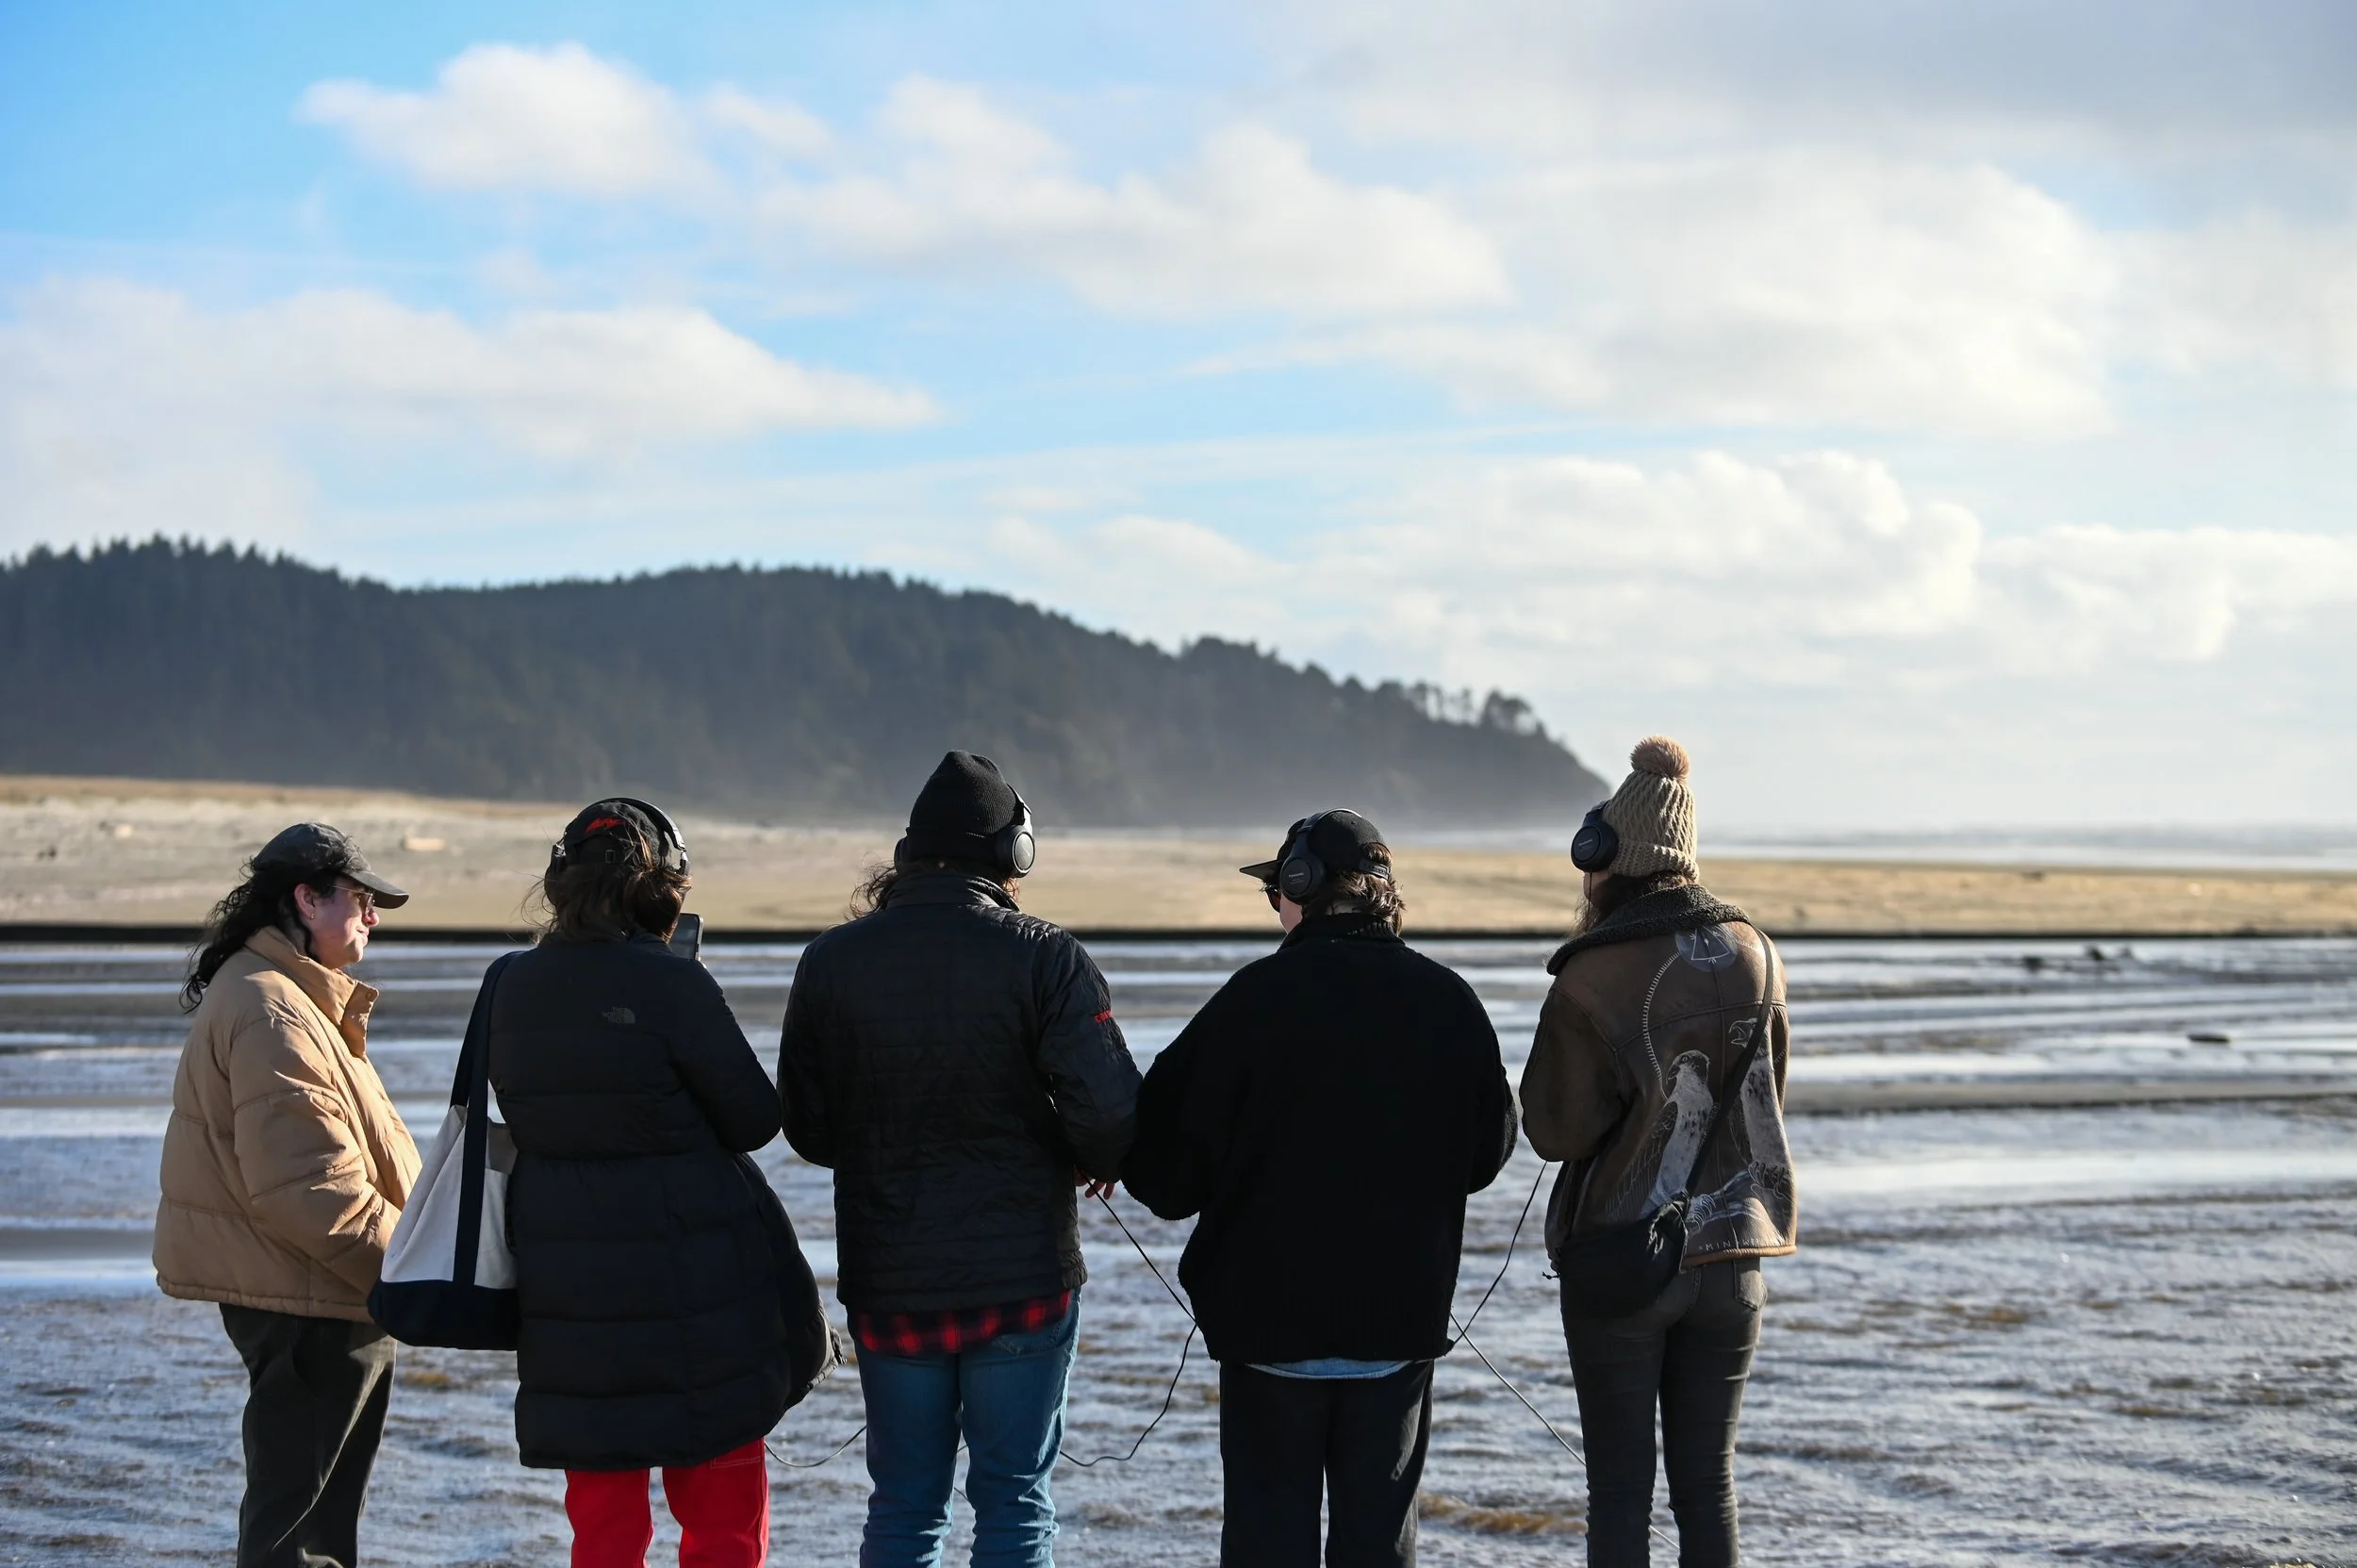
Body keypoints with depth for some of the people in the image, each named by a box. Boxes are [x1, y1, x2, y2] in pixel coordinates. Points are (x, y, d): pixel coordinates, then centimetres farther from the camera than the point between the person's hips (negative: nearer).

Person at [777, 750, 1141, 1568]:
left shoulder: (832, 961, -1)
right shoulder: (1041, 956, -10)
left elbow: (805, 1127, 2)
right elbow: (1111, 1110, -17)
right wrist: (1097, 1164, 5)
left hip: (888, 1284, 3)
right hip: (1023, 1278, -2)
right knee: (1014, 1500, 8)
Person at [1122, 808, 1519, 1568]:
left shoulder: (1259, 996, -13)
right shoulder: (1449, 1001, -2)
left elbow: (1172, 1167, -10)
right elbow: (1489, 1147, 10)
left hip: (1272, 1311, -3)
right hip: (1402, 1313, 3)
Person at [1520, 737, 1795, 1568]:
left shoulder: (1591, 980, -15)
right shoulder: (1753, 955, 0)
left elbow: (1557, 1131, -10)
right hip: (1730, 1252, 4)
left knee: (1620, 1485, 5)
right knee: (1707, 1479, 10)